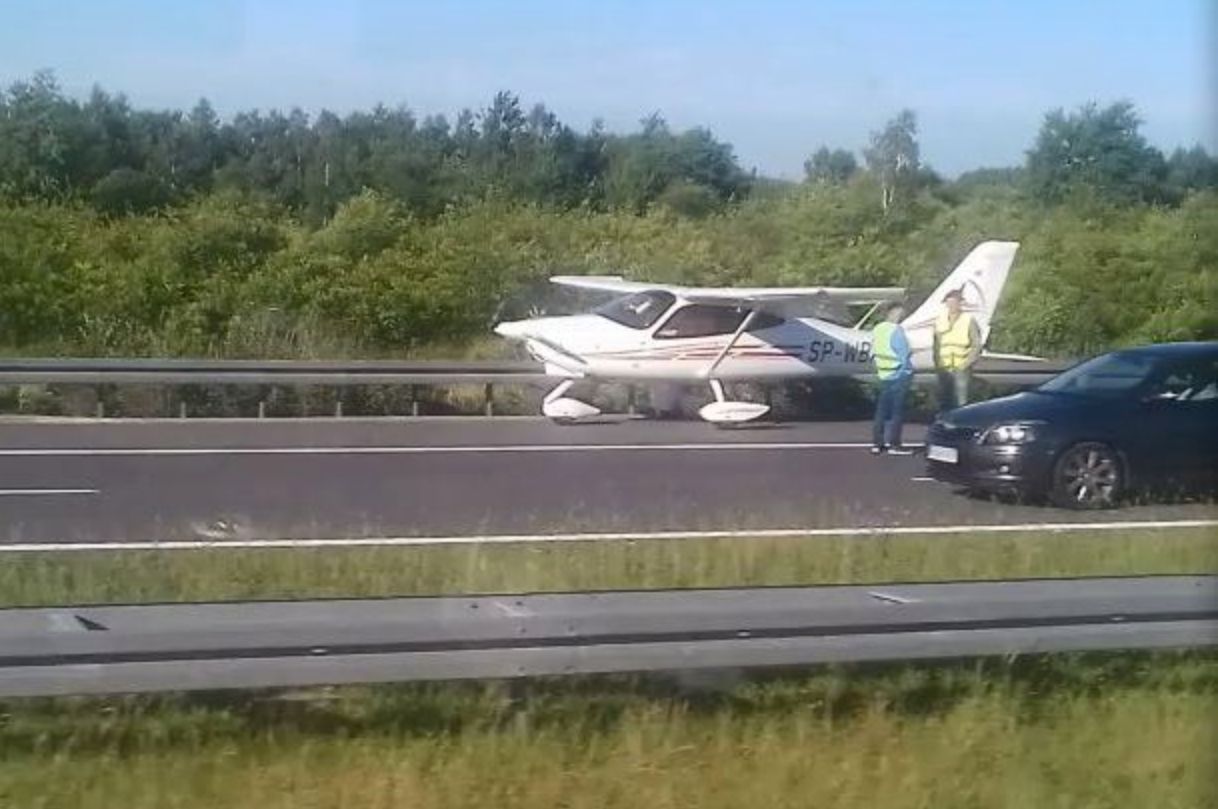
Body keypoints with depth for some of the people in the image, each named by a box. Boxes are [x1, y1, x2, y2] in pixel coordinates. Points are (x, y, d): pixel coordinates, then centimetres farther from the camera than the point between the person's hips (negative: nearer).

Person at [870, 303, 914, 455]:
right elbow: (904, 354, -16)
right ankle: (893, 444, 1)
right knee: (897, 411, -1)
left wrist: (879, 366, 15)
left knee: (882, 409, 11)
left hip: (884, 375, 7)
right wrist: (908, 370, -3)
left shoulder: (877, 329, 6)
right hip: (898, 375, -7)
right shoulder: (896, 330, -17)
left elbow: (873, 354, 9)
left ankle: (877, 443, 13)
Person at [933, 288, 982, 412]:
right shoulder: (940, 320, 12)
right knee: (944, 402, 5)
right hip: (944, 369, 4)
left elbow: (976, 345, -2)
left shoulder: (969, 320, 0)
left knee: (961, 402, -10)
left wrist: (967, 363, -10)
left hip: (961, 369, -4)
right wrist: (937, 363, 5)